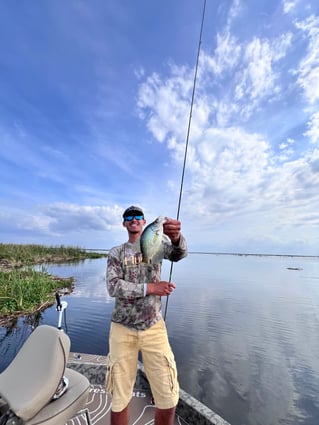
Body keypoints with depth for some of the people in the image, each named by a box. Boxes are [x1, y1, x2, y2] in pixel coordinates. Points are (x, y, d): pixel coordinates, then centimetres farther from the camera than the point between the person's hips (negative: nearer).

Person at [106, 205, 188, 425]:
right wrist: (149, 288, -18)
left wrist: (176, 237, -41)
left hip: (154, 328, 0)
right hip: (122, 329, 1)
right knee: (120, 398, 11)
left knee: (168, 399, 3)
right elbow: (113, 287, -9)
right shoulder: (116, 253, 4)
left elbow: (179, 253, -19)